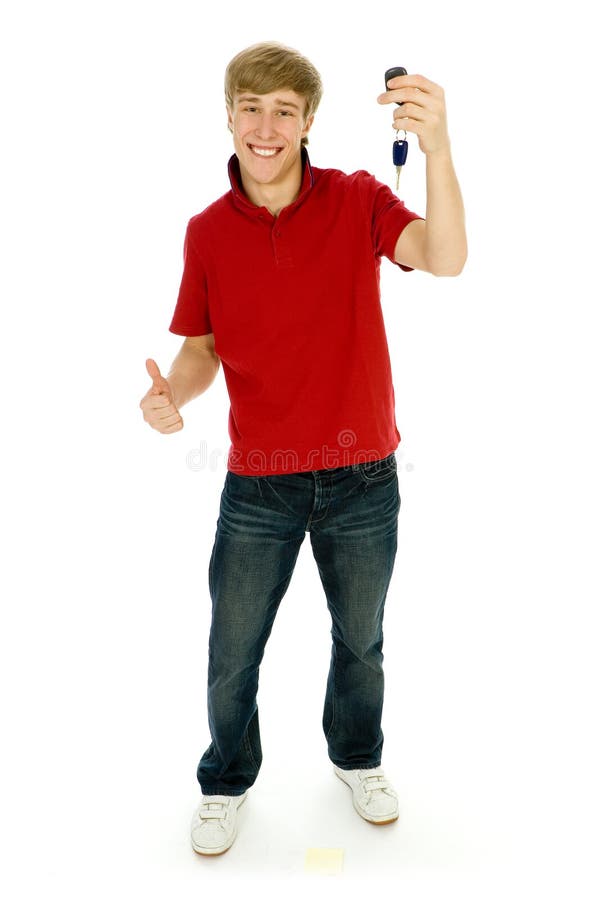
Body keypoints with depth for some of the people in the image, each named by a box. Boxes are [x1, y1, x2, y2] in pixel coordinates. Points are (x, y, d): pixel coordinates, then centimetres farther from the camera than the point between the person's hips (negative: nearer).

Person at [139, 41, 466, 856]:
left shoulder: (358, 201, -6)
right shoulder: (207, 232, 0)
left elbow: (445, 259, -23)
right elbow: (203, 348, 5)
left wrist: (436, 147, -39)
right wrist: (171, 392, -17)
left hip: (362, 478, 0)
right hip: (258, 484, 1)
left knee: (361, 638, 19)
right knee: (232, 656, 11)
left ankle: (358, 758, 48)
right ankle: (227, 781, 40)